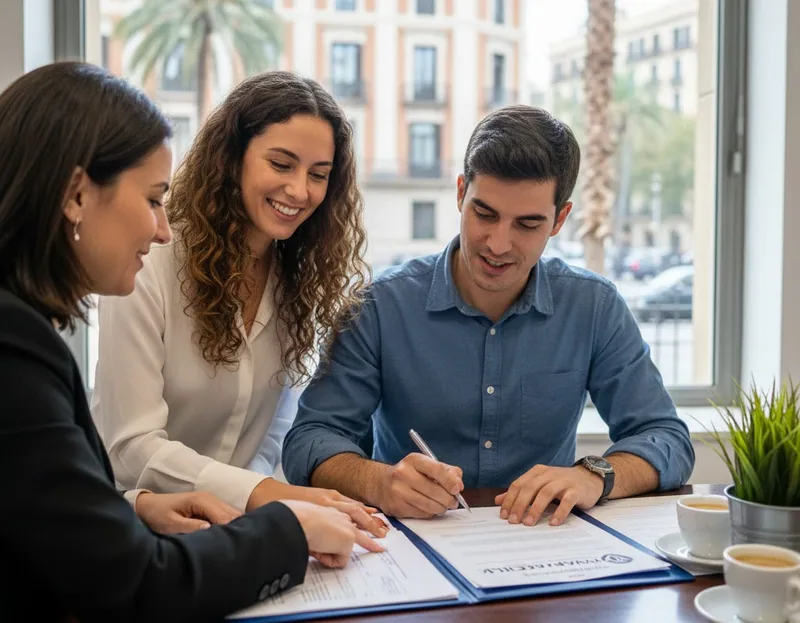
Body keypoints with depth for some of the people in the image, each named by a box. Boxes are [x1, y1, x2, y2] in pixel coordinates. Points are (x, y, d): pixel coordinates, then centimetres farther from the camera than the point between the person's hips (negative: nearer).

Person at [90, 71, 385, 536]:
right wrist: (267, 494, -34)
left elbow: (278, 425, 4)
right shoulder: (147, 268, -17)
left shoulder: (306, 277, 0)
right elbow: (133, 446, -21)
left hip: (233, 520, 3)